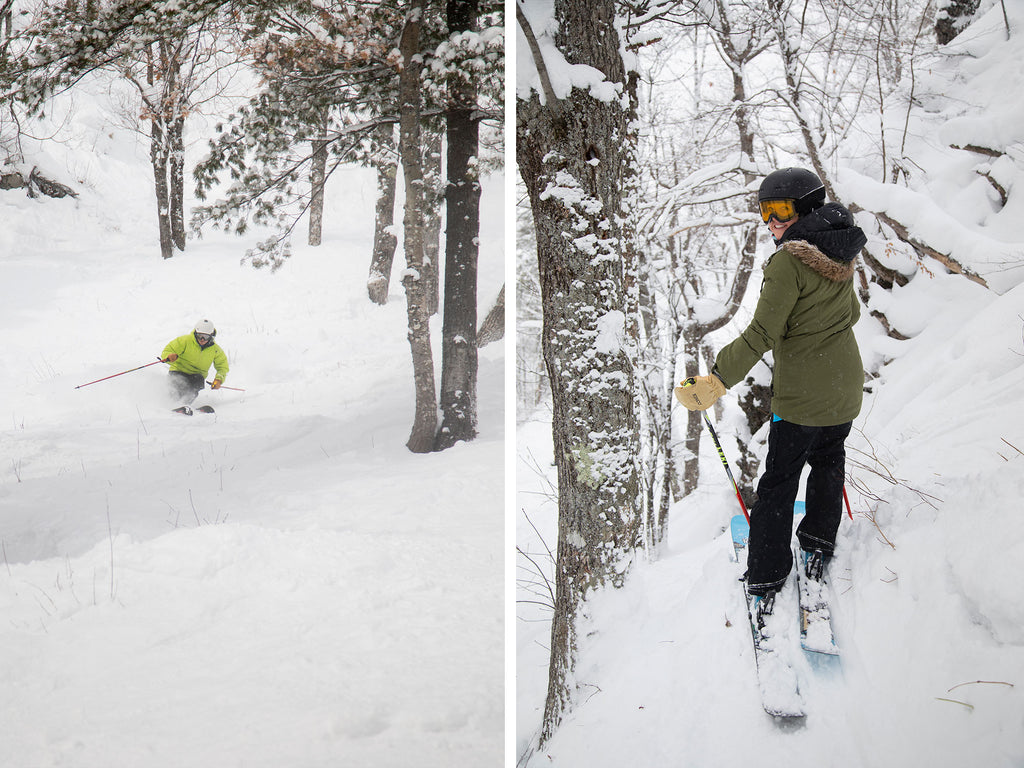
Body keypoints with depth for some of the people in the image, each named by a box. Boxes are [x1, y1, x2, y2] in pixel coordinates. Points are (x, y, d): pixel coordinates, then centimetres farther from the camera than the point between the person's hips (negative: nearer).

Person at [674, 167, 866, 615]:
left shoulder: (789, 261, -22)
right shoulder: (840, 256, 2)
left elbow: (762, 334, -25)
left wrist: (716, 382, -24)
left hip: (801, 396, -7)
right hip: (846, 390, 7)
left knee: (778, 483, 4)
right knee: (828, 462, 26)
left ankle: (765, 581, 9)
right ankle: (818, 548, 37)